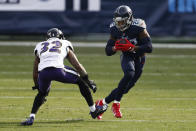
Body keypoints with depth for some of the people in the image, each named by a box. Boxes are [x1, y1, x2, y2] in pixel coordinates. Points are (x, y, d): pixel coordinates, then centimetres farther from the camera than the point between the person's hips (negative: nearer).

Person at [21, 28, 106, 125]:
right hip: (58, 69, -2)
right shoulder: (65, 45, 29)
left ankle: (31, 118, 13)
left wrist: (37, 86, 49)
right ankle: (93, 110, 28)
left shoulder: (40, 46, 33)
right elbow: (77, 65, 25)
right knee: (81, 80, 23)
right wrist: (88, 81, 30)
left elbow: (35, 72, 37)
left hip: (43, 72, 2)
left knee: (42, 93, 31)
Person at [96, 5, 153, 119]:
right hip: (126, 57, 0)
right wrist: (115, 48, -24)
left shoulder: (138, 28, -22)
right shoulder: (115, 30, -8)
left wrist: (132, 47, -35)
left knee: (126, 88, -2)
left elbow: (149, 48, -26)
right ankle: (116, 104, -23)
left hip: (139, 58, 0)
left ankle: (103, 103, 16)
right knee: (129, 74, -31)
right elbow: (108, 51, -1)